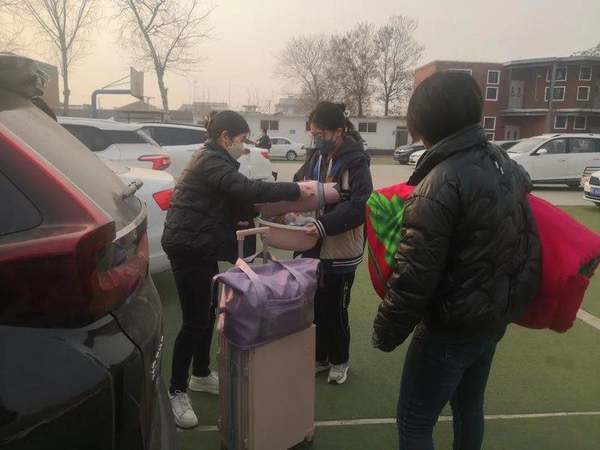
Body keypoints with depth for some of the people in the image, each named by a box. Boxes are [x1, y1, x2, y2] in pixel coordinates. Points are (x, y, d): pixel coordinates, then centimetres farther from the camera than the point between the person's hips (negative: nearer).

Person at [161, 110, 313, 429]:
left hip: (202, 247, 10)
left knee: (207, 312, 17)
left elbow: (235, 206, 16)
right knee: (195, 320, -4)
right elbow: (246, 189, -30)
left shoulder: (212, 159, 17)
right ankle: (176, 391, 10)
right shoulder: (211, 161, -15)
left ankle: (201, 374, 33)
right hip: (188, 247, -10)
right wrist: (295, 190, -24)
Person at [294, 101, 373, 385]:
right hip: (314, 247, 6)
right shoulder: (315, 159, 7)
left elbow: (359, 206, -24)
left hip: (341, 251, -6)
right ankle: (320, 357, 36)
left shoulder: (356, 162, -14)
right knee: (315, 306, 16)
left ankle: (339, 361, 31)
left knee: (335, 309, 8)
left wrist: (325, 225, -33)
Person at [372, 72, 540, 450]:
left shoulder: (441, 183, -25)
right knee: (470, 404, 26)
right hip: (496, 315, 8)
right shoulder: (506, 164, 1)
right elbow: (519, 240, 14)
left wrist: (387, 333, -13)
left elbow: (415, 275, -24)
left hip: (452, 325, -8)